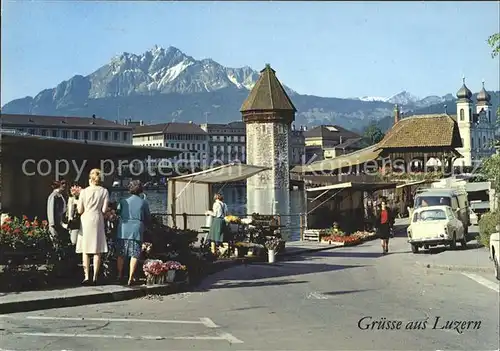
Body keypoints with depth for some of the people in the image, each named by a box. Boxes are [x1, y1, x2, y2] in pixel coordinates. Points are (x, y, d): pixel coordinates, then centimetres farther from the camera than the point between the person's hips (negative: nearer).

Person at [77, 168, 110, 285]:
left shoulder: (84, 191, -3)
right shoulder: (104, 191, -1)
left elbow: (80, 210, -2)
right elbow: (104, 210, -3)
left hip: (86, 220, 0)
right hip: (98, 221, 1)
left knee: (85, 250, 6)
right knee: (97, 251, 5)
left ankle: (87, 277, 0)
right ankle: (95, 277, 4)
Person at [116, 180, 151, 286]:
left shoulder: (123, 201, 5)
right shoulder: (144, 203, 3)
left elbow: (117, 213, 11)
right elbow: (148, 219, 8)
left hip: (123, 230, 2)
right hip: (137, 231, -2)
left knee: (121, 254, 13)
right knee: (134, 255, 0)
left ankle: (120, 276, 21)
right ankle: (131, 278, -4)